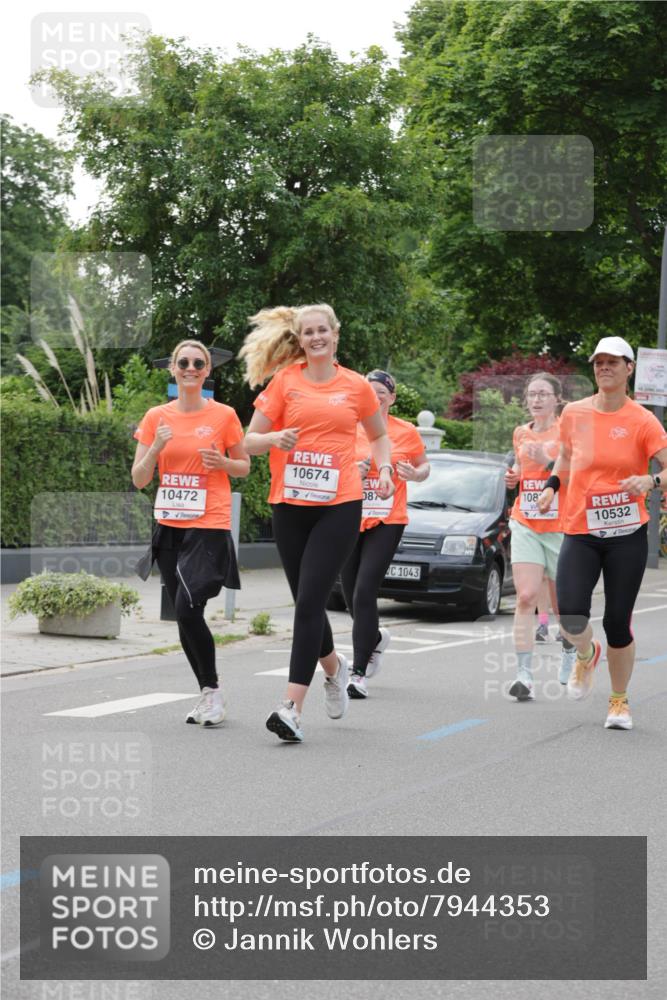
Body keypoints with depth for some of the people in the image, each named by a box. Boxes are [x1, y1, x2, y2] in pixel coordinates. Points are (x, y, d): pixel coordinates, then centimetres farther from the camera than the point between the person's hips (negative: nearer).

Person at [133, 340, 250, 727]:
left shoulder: (224, 415, -2)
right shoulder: (157, 417, 6)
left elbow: (244, 466, 9)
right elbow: (139, 479, 5)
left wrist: (222, 462, -12)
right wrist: (156, 447, -12)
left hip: (209, 527, -4)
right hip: (170, 526, 4)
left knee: (188, 609, -18)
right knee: (185, 616, 7)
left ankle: (213, 691, -2)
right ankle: (207, 695, 20)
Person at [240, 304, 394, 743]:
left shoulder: (356, 386, 6)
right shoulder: (285, 381, 4)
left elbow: (379, 435, 23)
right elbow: (250, 441, 4)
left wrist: (384, 469, 5)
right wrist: (275, 439, -17)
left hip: (340, 505, -2)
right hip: (290, 505, 2)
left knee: (310, 601, -13)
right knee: (307, 601, 11)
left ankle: (292, 707, -15)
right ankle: (334, 667, 41)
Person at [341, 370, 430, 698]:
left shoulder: (407, 432, 2)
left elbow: (424, 466, 15)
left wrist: (415, 474, -8)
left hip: (387, 521, -3)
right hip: (351, 520, 3)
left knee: (364, 593, -14)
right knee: (352, 595, 10)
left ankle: (359, 673, -11)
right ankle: (377, 638, 43)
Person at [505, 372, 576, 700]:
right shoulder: (521, 433, 11)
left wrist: (548, 461, -24)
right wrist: (513, 477, 7)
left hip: (560, 527, -3)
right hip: (525, 525, 3)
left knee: (562, 604, 10)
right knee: (526, 597, -13)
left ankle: (569, 651, 41)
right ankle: (524, 675, -17)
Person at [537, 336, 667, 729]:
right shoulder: (574, 413, 6)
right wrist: (552, 485, 9)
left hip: (627, 534, -2)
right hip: (580, 531, 2)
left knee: (617, 622, 0)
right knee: (571, 615, -15)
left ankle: (619, 701, 22)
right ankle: (586, 654, 21)